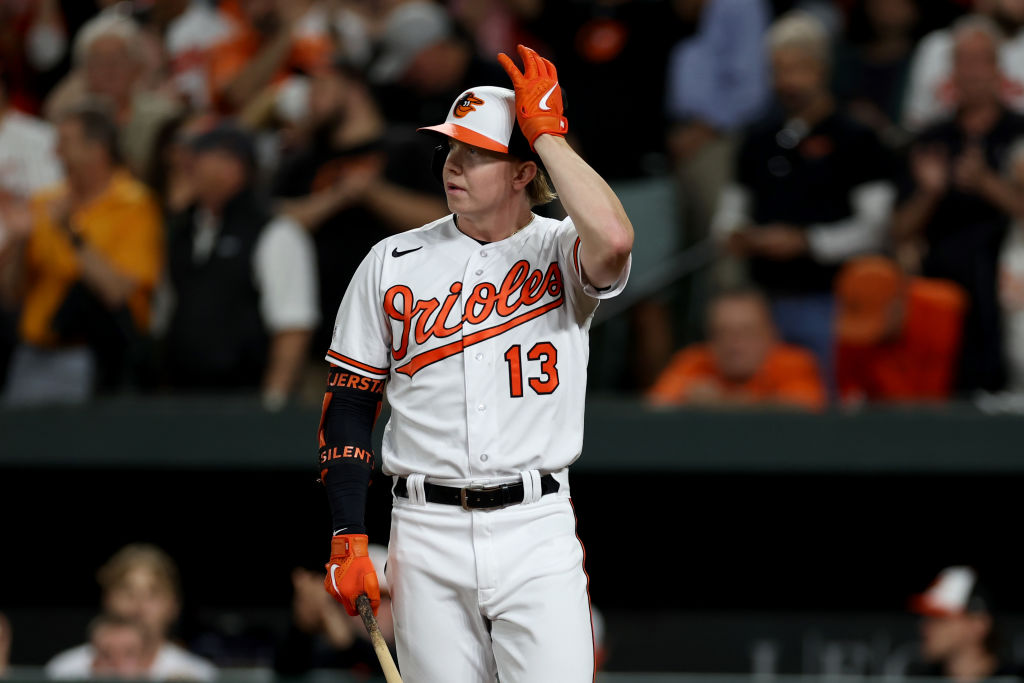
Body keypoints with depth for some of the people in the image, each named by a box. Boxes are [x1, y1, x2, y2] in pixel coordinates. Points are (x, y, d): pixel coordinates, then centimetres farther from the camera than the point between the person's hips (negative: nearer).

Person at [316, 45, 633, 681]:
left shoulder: (560, 252, 1)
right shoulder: (393, 263, 7)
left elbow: (614, 240, -25)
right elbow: (348, 406, 9)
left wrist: (547, 131, -14)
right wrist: (349, 541, 0)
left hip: (538, 531, -2)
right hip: (427, 533, 2)